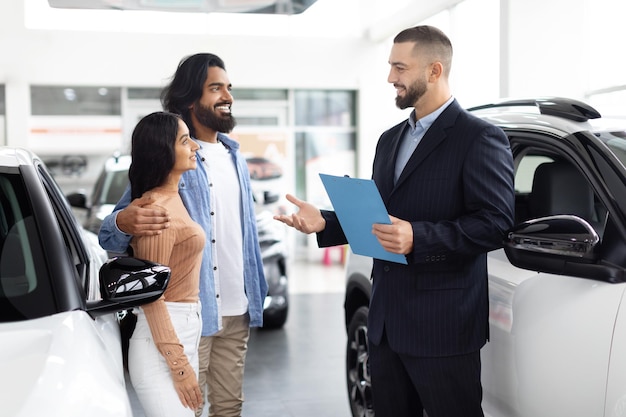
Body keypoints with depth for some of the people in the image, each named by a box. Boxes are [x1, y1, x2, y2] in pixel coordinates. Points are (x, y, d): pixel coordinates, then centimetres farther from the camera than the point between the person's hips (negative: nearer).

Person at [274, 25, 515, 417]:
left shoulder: (480, 138, -9)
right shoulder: (390, 139, 16)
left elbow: (495, 223, -17)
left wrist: (417, 238, -26)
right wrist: (324, 222, 5)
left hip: (442, 326, -7)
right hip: (386, 319, 8)